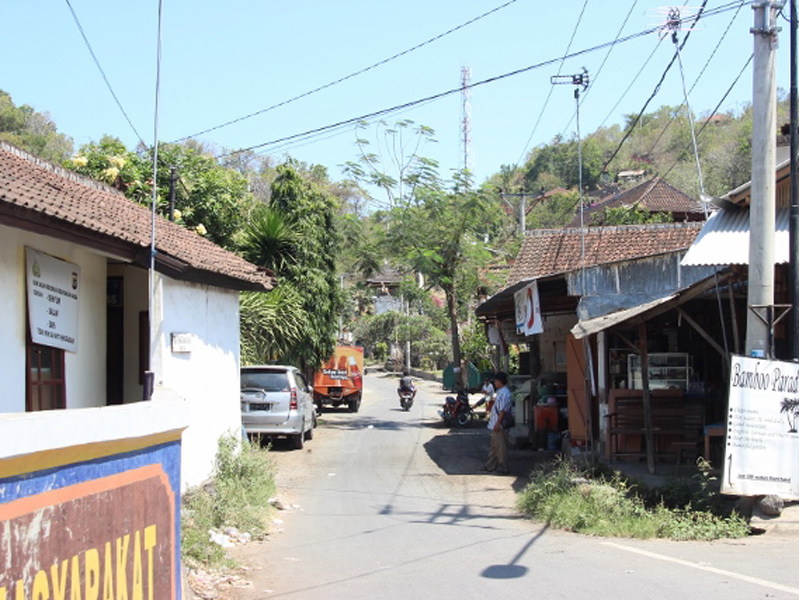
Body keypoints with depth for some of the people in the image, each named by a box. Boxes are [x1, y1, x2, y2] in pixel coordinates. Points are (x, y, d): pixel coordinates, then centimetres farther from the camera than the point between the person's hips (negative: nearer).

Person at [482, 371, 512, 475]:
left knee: (501, 447, -2)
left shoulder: (505, 393, -19)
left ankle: (503, 468, 5)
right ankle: (491, 466, 24)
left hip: (500, 425, -10)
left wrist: (498, 423, -24)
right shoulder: (500, 392, 14)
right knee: (495, 446, 16)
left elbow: (503, 410, -23)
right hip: (495, 424, 10)